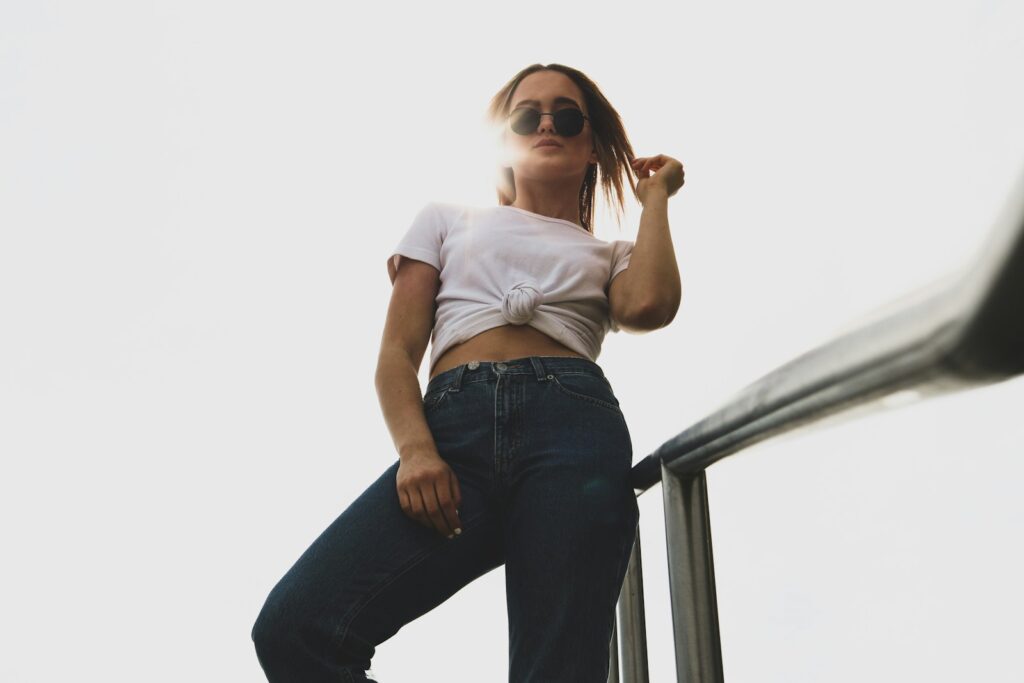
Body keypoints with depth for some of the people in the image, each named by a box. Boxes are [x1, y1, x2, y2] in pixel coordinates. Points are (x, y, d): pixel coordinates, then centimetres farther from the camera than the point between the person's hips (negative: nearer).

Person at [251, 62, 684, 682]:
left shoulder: (611, 255, 28)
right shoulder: (448, 219, 28)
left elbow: (649, 306, 1)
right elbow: (397, 353, 15)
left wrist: (655, 196, 19)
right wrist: (416, 450, -6)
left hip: (574, 429, 1)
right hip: (452, 431, 0)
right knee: (293, 627, -20)